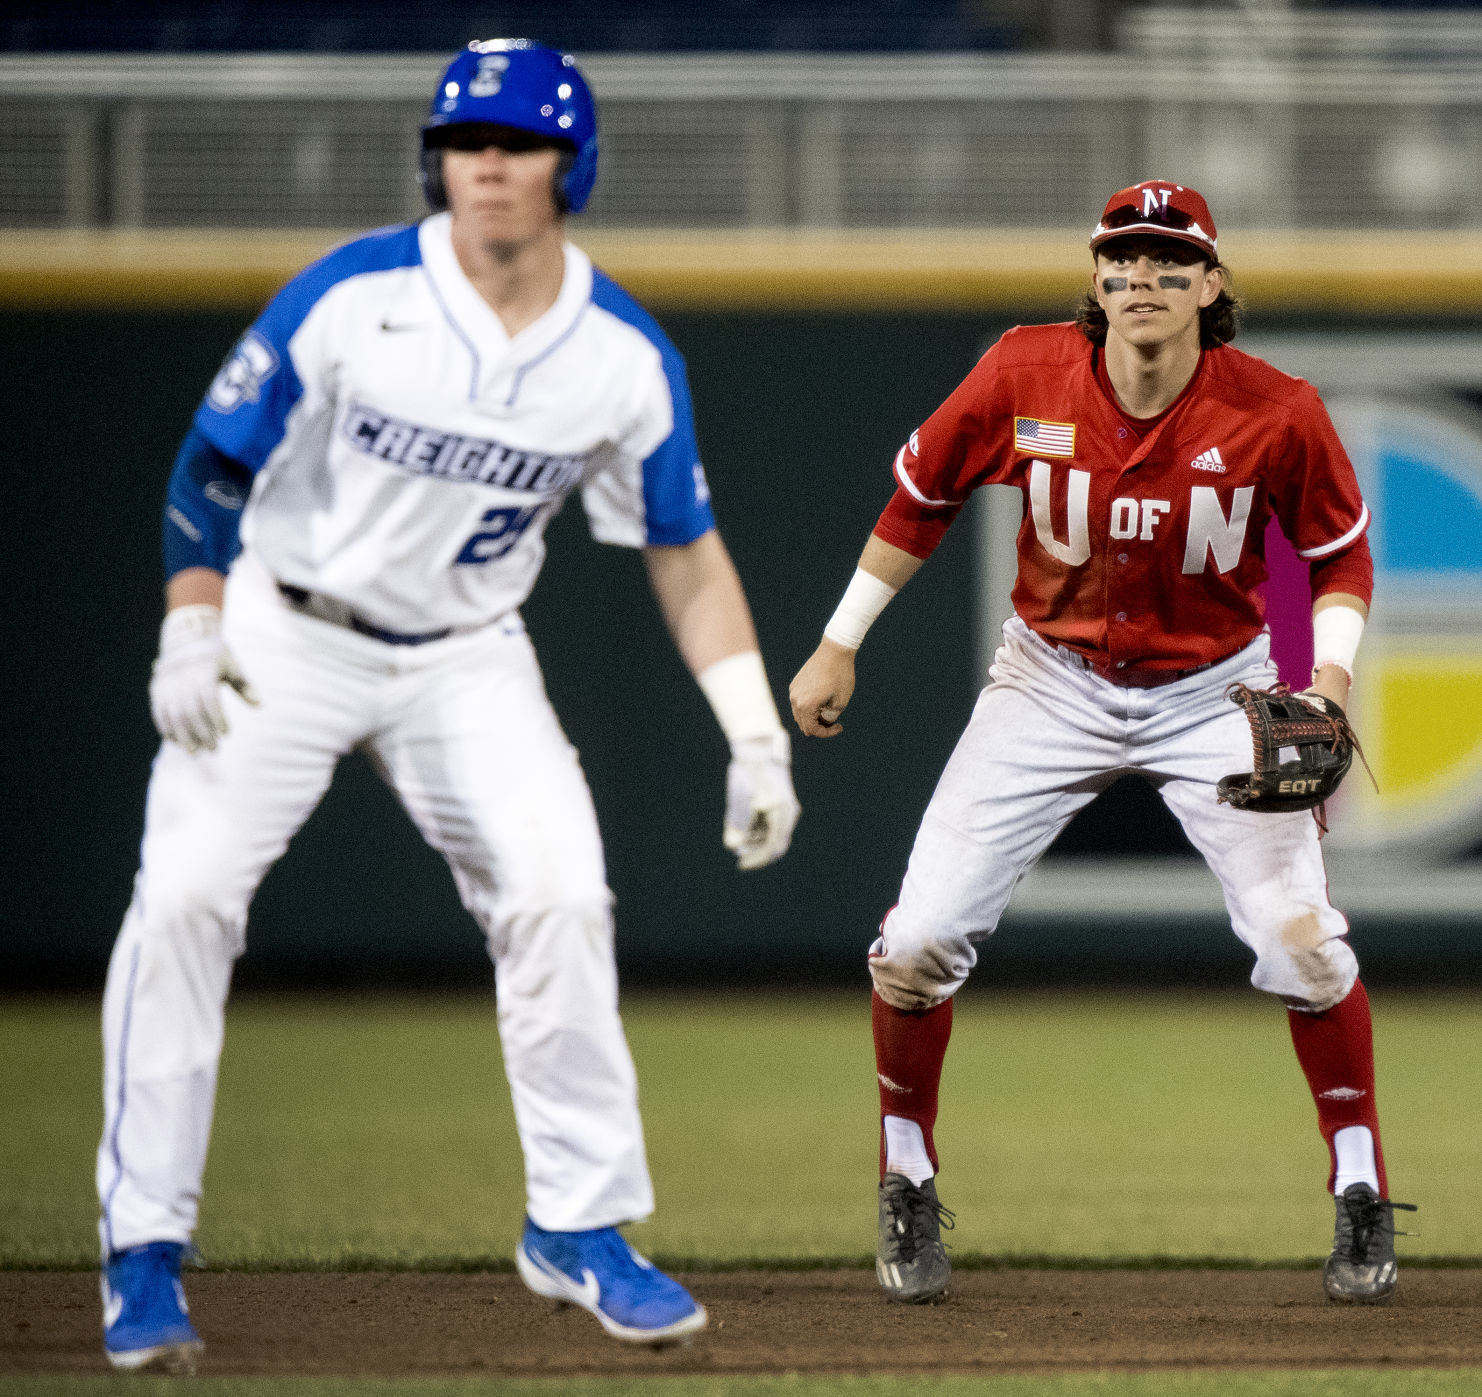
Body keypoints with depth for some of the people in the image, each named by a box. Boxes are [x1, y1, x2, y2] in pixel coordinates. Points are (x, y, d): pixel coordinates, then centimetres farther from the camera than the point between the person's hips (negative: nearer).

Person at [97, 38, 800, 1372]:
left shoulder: (627, 357, -9)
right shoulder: (353, 297, -17)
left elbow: (686, 551, 0)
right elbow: (215, 462, -9)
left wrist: (756, 738, -6)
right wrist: (188, 632, -19)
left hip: (465, 661, 2)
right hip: (281, 635, -2)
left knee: (559, 897, -12)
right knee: (184, 895, -14)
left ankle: (580, 1224, 5)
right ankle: (145, 1250, -4)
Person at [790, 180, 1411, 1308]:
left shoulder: (1276, 412, -20)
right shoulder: (1025, 376, -16)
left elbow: (1341, 555, -4)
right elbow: (923, 497, 1)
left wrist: (1330, 668, -22)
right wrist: (841, 645, 4)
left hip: (1214, 693, -1)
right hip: (1053, 683, 1)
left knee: (1300, 936, -17)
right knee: (920, 938, -9)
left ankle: (1362, 1199, 4)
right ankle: (908, 1190, 14)